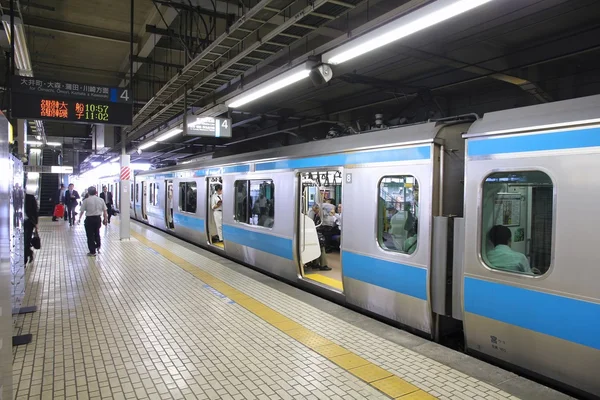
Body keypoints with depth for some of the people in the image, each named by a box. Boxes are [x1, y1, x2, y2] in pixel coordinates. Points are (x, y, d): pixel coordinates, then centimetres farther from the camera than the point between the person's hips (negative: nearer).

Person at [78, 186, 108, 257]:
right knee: (97, 233, 24)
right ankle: (98, 246, 16)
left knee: (90, 235, 5)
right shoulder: (101, 200, 3)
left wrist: (79, 218, 10)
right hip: (98, 218, 3)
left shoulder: (86, 200, -7)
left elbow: (82, 211, -5)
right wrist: (105, 219, 14)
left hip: (89, 219, -3)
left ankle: (92, 252, 10)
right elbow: (105, 211, 4)